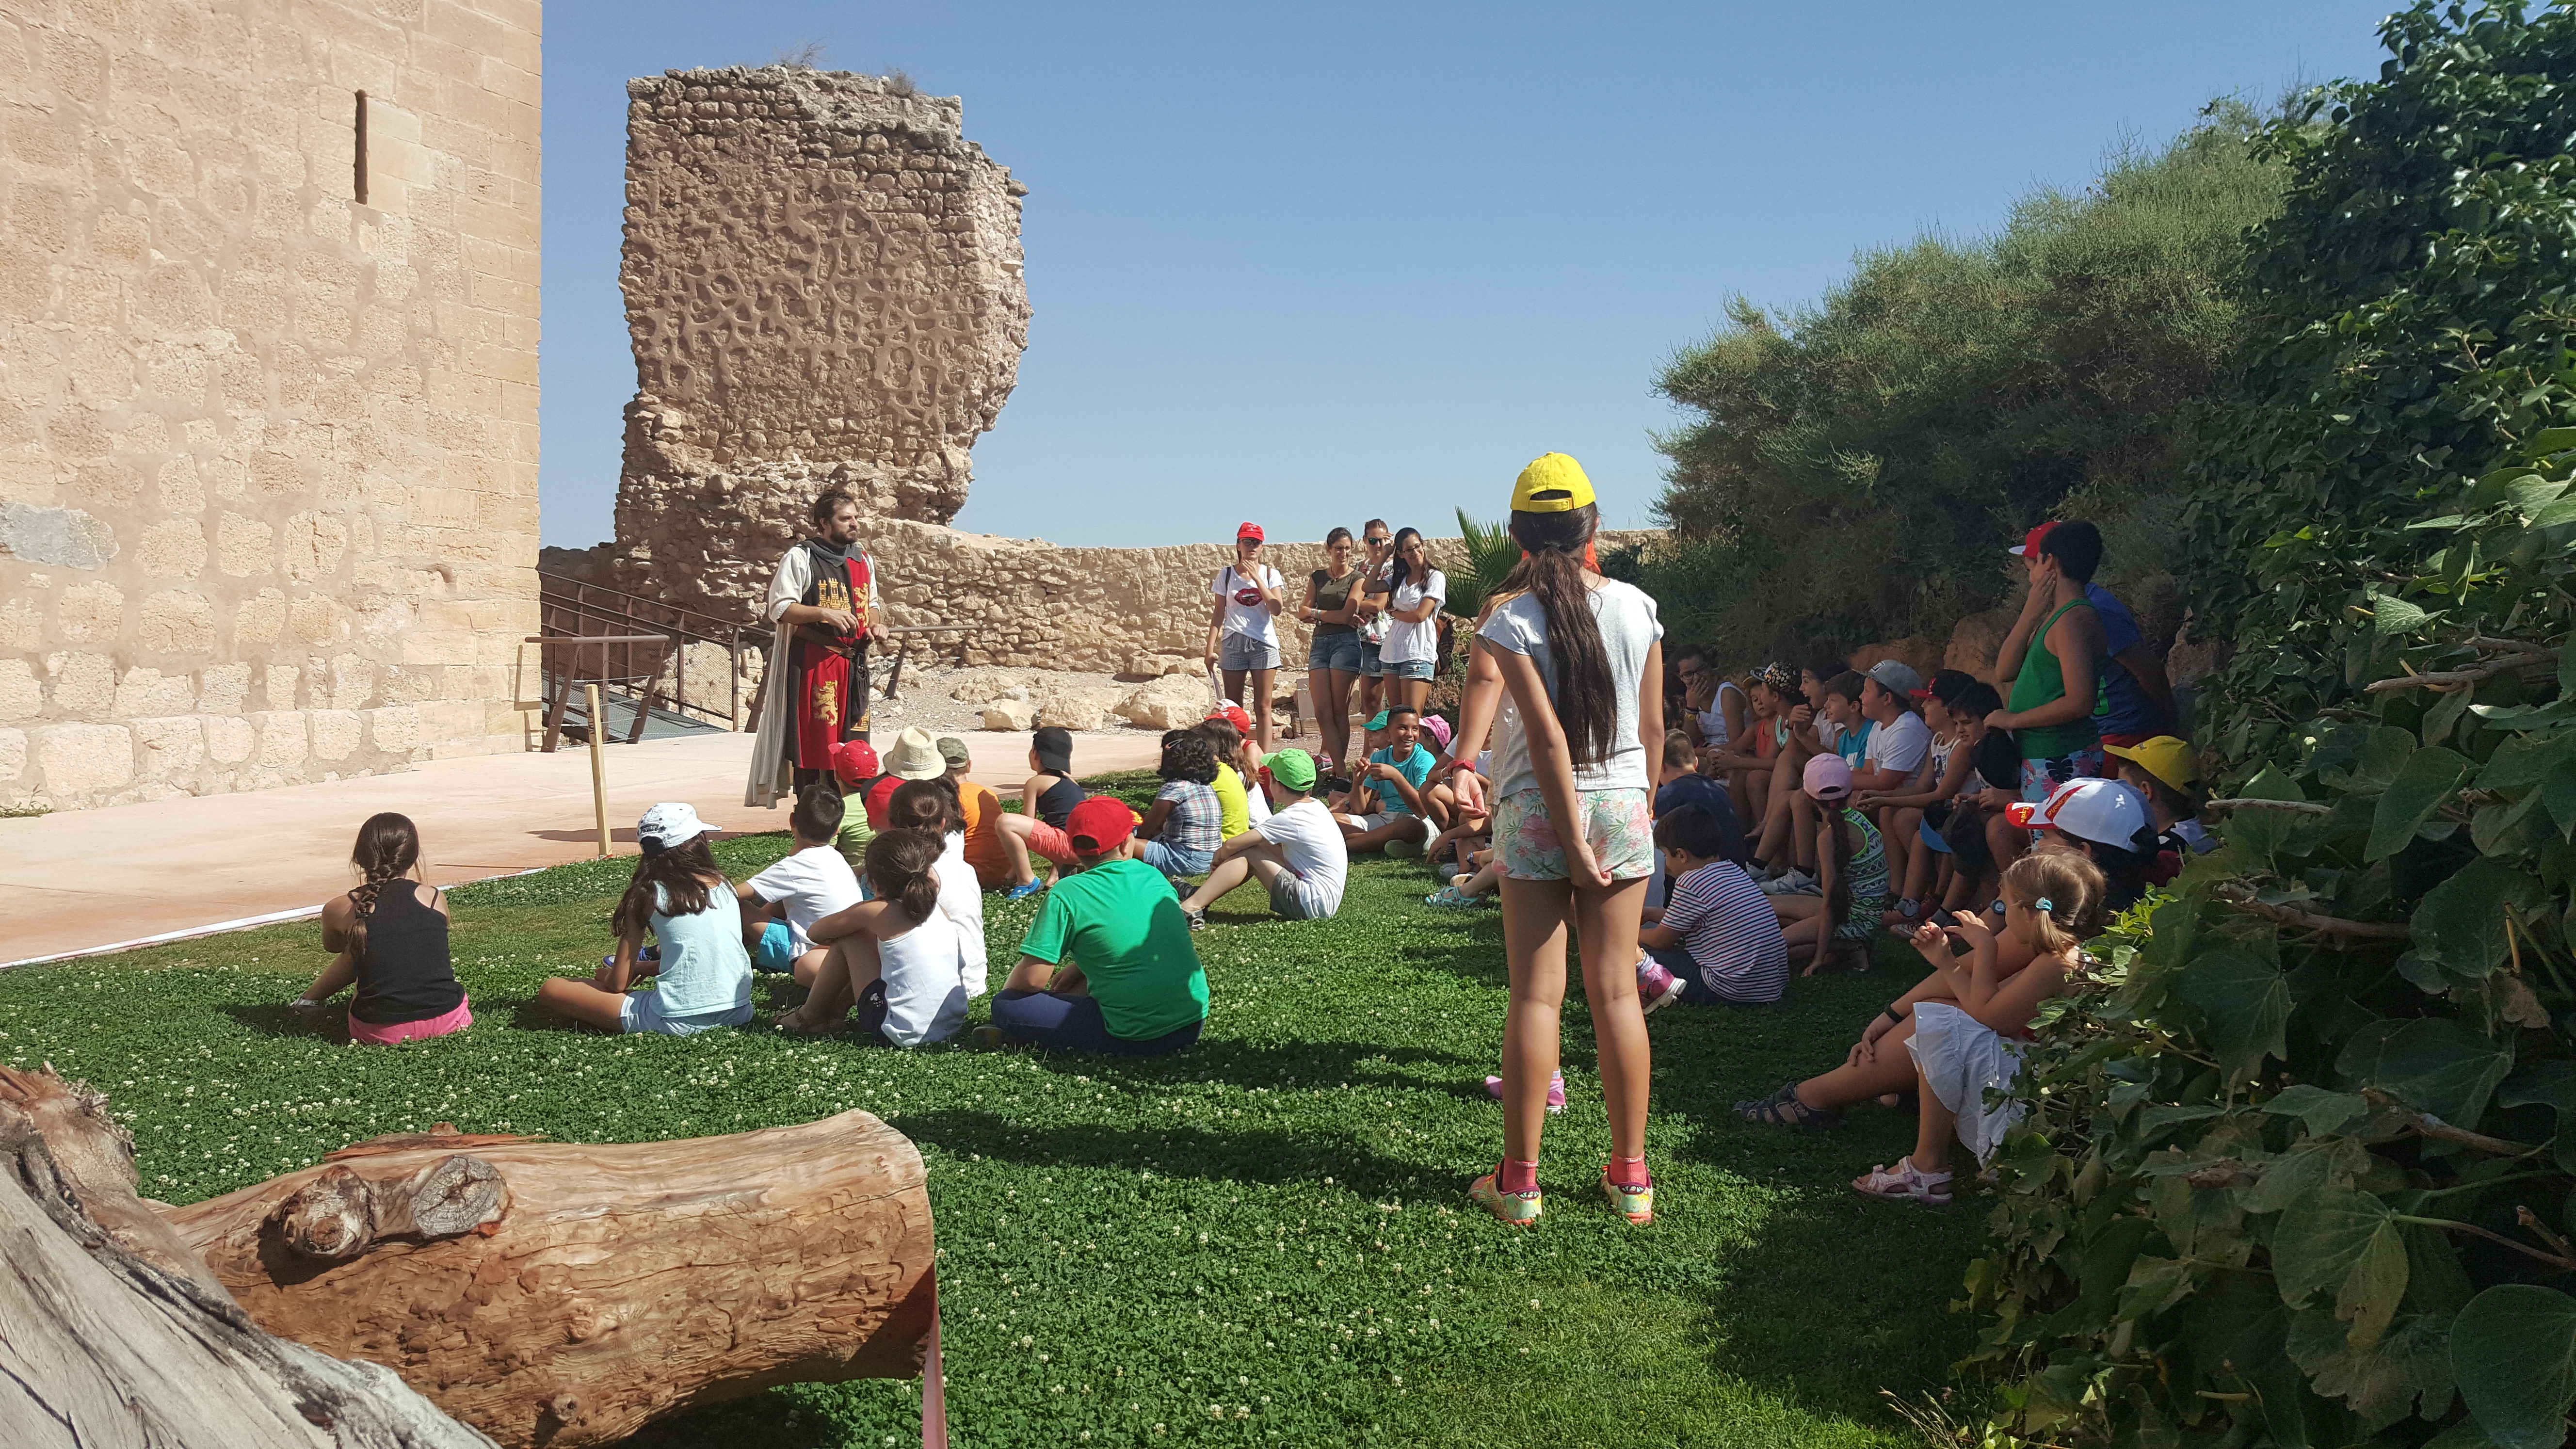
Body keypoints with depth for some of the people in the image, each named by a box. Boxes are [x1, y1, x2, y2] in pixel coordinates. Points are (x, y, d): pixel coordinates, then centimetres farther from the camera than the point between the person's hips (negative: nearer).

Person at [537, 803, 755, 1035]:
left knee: (549, 989, 1)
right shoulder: (723, 884, 8)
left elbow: (618, 983, 0)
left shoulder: (646, 895, -4)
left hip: (680, 1022, -6)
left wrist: (605, 975, 22)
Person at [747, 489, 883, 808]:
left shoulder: (863, 560, 15)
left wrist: (872, 624, 5)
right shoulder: (800, 559, -3)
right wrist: (825, 613, -20)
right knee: (812, 741, -6)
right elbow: (780, 609, -9)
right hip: (813, 662, -6)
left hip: (853, 662, 6)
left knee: (852, 741, 5)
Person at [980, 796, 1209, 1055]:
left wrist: (1008, 989, 11)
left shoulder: (1066, 895, -7)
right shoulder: (1153, 876, 9)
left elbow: (1032, 979, -10)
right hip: (1194, 1022, 6)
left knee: (1005, 1006, 3)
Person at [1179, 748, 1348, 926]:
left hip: (1312, 904, -9)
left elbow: (1231, 845, -15)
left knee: (1247, 854, -7)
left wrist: (1219, 856, 7)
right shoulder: (1315, 806, 8)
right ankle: (1202, 895, 14)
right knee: (1258, 846, 12)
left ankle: (1191, 907, -8)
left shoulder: (1290, 819, -18)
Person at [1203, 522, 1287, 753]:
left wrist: (1257, 578, -10)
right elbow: (1219, 614, 7)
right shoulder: (1227, 574, 7)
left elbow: (1277, 608, -7)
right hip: (1233, 644, 1)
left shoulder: (1270, 574, 7)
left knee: (1262, 707, -2)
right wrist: (1210, 648, 0)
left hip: (1264, 643, -1)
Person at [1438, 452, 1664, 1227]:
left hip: (1536, 812, -2)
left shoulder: (1511, 620, -10)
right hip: (1622, 804, 3)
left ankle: (1519, 1179, 9)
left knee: (1536, 994, 3)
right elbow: (1654, 727, 4)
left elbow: (1548, 738, -14)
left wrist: (1574, 842, -10)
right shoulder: (1637, 606, 0)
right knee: (1616, 991, 8)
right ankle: (1630, 1175, 16)